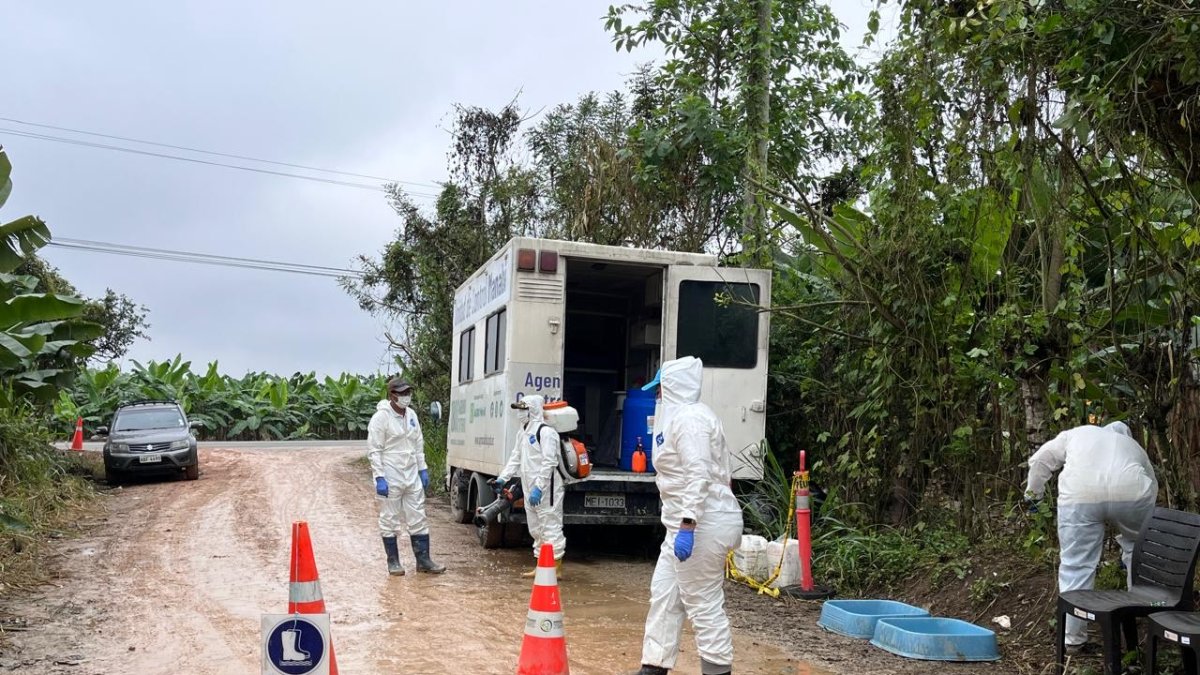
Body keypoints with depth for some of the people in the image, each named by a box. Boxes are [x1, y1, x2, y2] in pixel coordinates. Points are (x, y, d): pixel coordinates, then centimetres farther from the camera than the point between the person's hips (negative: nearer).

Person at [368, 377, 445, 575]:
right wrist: (379, 477, -17)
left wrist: (423, 469, 12)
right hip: (390, 479, -6)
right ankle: (393, 562, 15)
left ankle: (423, 560, 13)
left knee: (418, 519, 7)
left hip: (412, 477, 6)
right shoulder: (381, 417, -12)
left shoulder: (411, 415, 9)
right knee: (390, 521, 4)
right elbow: (374, 450, -13)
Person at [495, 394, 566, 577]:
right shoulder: (523, 431, 16)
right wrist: (503, 477, 9)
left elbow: (549, 462, -21)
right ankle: (540, 566, 27)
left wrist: (538, 487, -26)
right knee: (535, 528, 17)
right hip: (530, 489, 10)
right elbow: (516, 457, 20)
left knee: (550, 527, -5)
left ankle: (556, 567, 2)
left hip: (547, 489, -10)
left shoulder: (545, 431, -15)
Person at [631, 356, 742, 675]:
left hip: (702, 523, -11)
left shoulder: (689, 418, -15)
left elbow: (699, 476, -24)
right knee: (664, 593, 14)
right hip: (688, 522, 11)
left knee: (703, 603, -3)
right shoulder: (682, 415, 18)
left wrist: (687, 526, -28)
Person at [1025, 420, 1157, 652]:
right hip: (1131, 492, 1)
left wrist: (1033, 493, 35)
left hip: (1080, 495, -1)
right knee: (1139, 545, 29)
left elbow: (1040, 459, 24)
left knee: (1076, 564, 6)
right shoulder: (1135, 448, 35)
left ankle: (1073, 637, 9)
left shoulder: (1078, 433, 33)